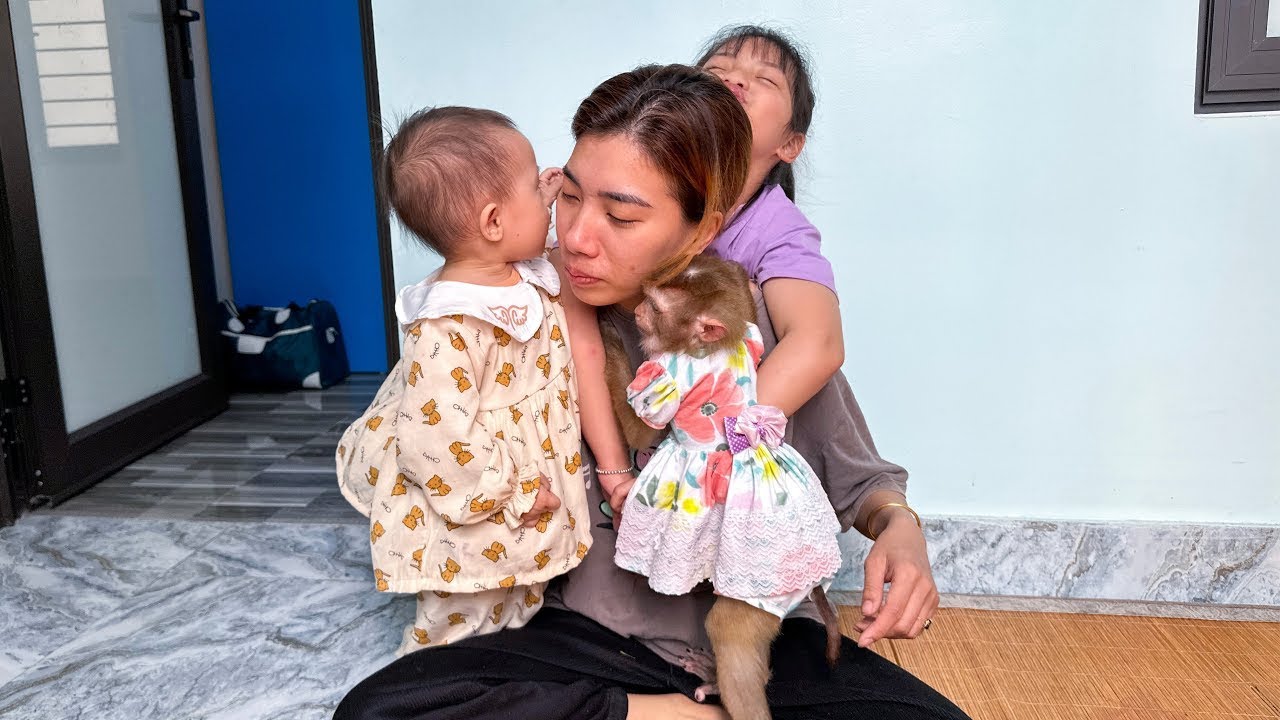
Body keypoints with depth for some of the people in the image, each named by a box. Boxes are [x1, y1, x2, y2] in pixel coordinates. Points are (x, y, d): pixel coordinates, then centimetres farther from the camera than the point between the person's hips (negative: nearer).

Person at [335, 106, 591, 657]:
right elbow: (437, 437, -32)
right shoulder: (445, 331, -33)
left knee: (518, 607, 27)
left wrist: (548, 202, 2)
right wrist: (512, 494, -22)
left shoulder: (528, 276, -4)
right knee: (470, 624, 11)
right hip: (473, 521, -9)